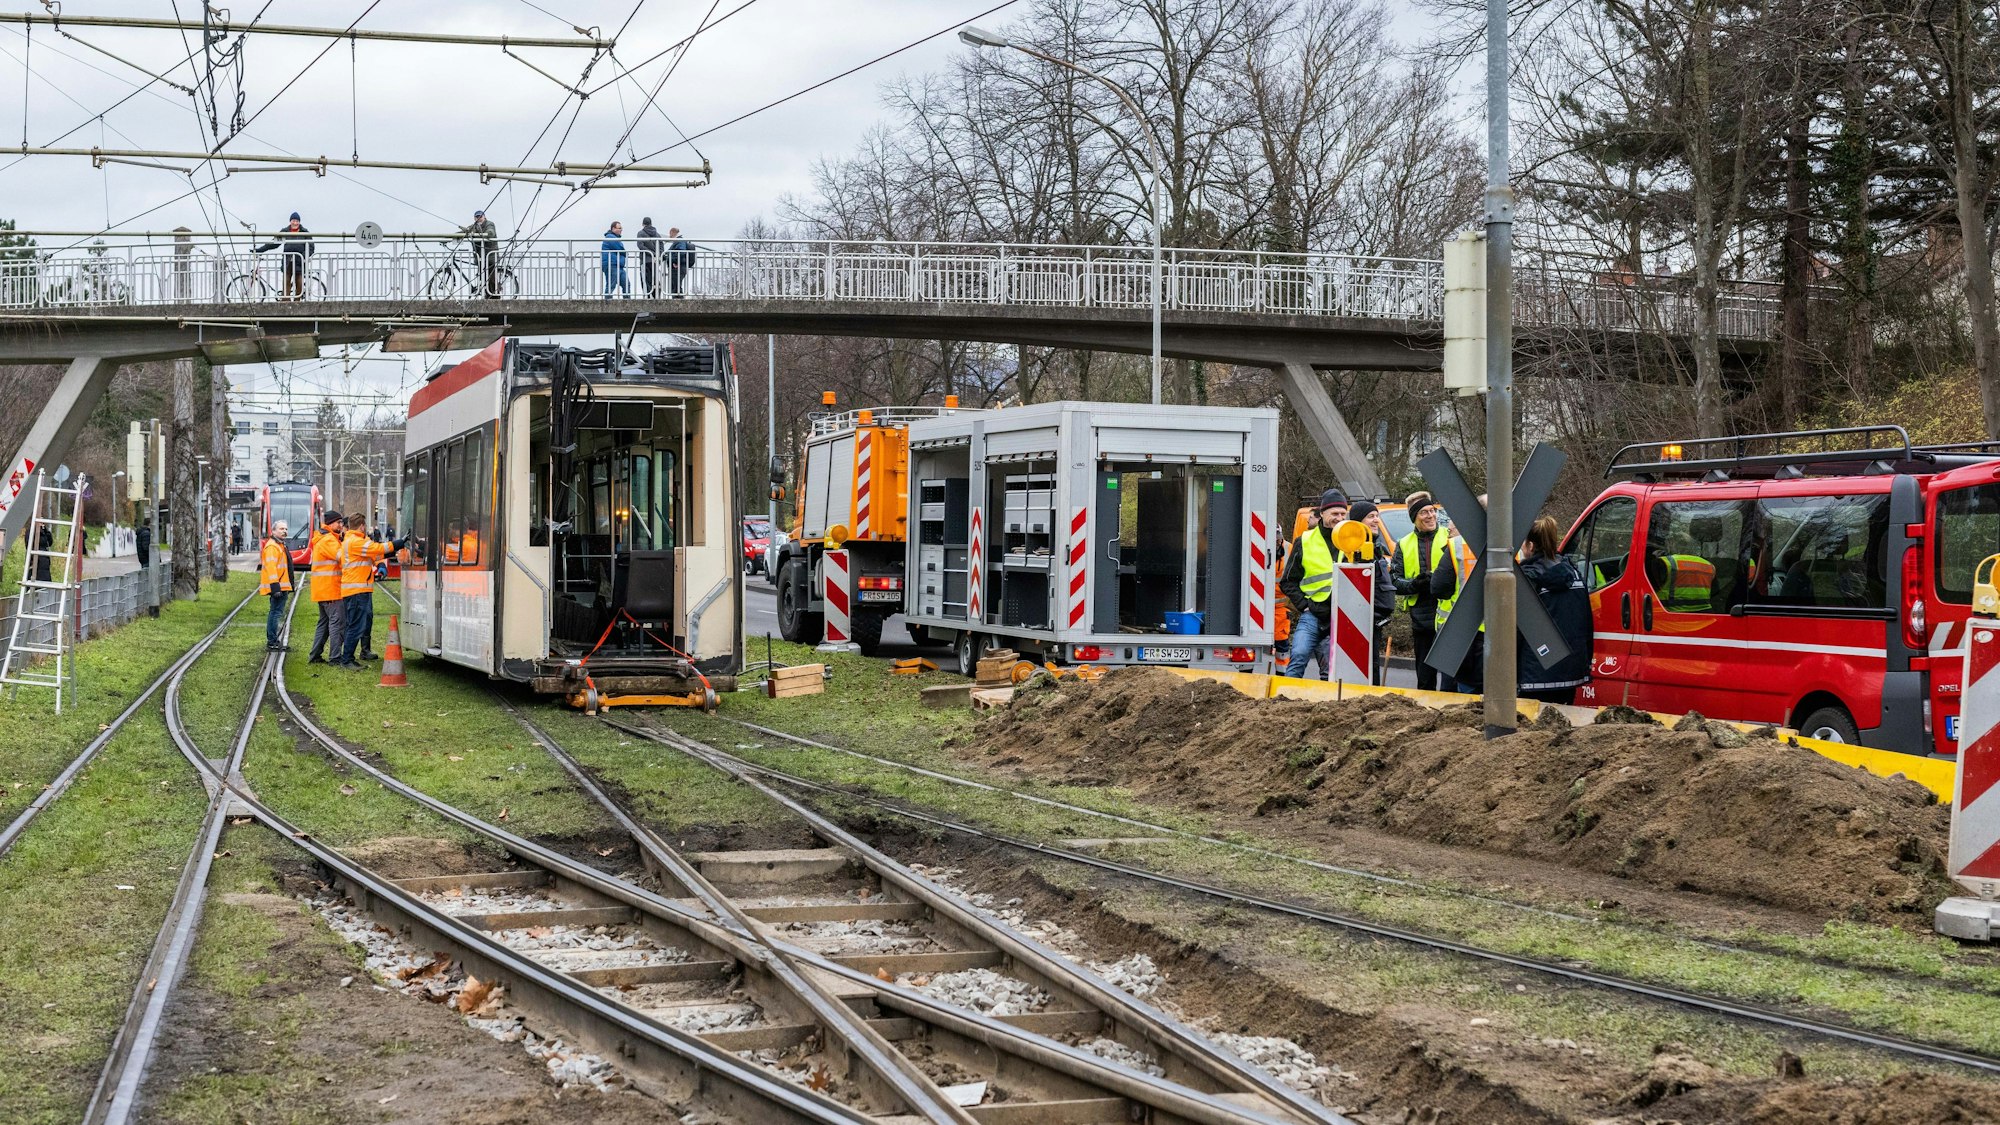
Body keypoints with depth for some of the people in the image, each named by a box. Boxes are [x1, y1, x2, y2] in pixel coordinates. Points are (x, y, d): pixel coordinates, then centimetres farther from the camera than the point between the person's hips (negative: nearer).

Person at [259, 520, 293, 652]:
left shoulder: (280, 545, 21)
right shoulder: (272, 546, -13)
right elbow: (270, 567, -22)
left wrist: (287, 588, 27)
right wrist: (275, 586, -28)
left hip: (282, 587, 11)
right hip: (278, 586, -11)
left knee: (275, 613, 14)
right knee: (276, 613, -11)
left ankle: (272, 641, 19)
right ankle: (271, 643, -11)